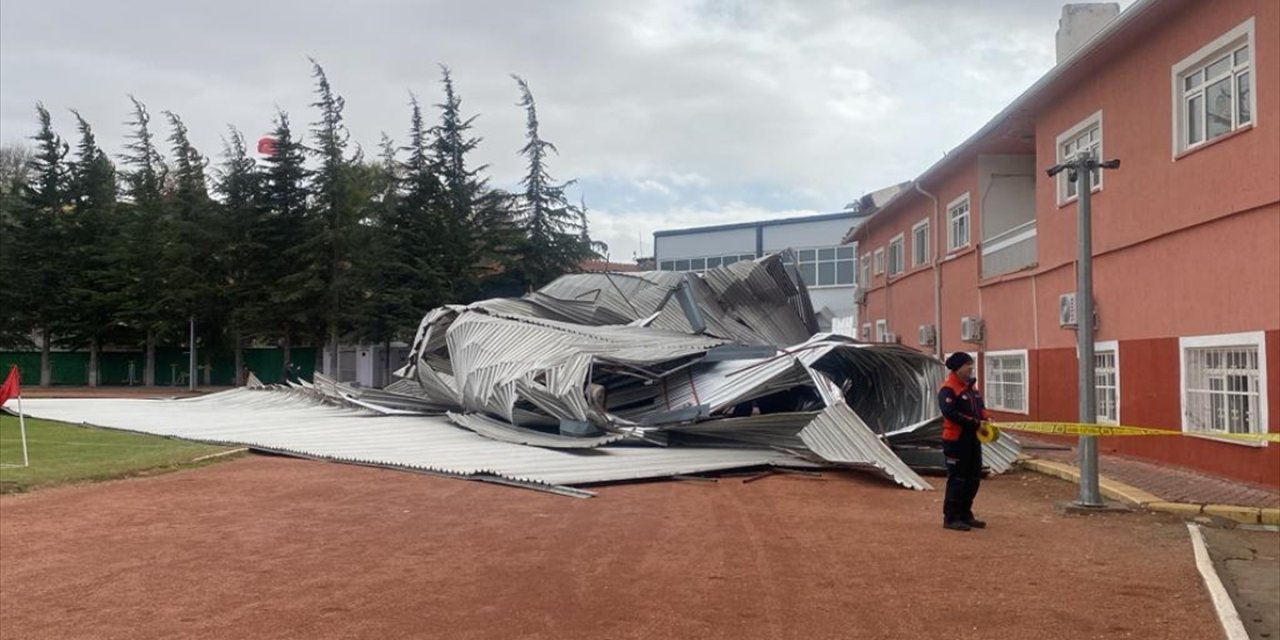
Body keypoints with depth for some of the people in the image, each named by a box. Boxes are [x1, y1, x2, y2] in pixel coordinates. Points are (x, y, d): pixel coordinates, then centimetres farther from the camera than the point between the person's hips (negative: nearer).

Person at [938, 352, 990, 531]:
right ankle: (951, 518, 5)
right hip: (956, 441, -9)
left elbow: (980, 407, 19)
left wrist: (985, 419, -3)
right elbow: (949, 413, -27)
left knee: (974, 478, 14)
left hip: (972, 439, 9)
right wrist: (974, 423, -25)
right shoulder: (948, 389, -16)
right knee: (958, 479, -4)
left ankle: (965, 514, 26)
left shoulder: (971, 387, 14)